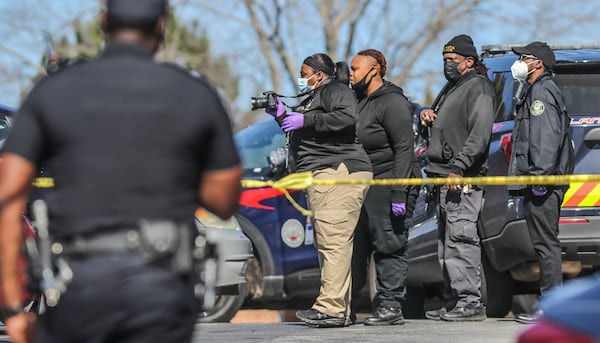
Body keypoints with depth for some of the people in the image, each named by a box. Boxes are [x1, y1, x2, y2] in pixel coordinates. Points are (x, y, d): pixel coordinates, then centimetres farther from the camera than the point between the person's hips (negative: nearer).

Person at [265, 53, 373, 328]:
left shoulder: (335, 91, 0)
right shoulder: (315, 98, 30)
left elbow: (348, 117, -20)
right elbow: (301, 134, 32)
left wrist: (306, 120, -16)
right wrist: (282, 116, 18)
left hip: (338, 170, -11)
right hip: (324, 176, 11)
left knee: (333, 242, -17)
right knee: (328, 244, 8)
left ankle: (330, 308, -24)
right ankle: (342, 310, 8)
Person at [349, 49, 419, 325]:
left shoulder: (392, 102, -11)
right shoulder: (359, 102, 17)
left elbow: (404, 148, -16)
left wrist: (399, 194, -22)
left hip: (387, 184, -9)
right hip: (362, 186, 9)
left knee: (388, 246, -6)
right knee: (354, 247, 9)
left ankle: (390, 305, -3)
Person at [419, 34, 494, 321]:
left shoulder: (477, 87, -6)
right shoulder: (451, 88, 25)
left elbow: (479, 135, -18)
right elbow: (440, 128, 34)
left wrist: (459, 168, -25)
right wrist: (426, 116, 10)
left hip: (463, 178, -10)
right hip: (444, 178, 10)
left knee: (460, 238, -15)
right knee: (446, 242, 10)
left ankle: (470, 302, -17)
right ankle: (453, 302, 14)